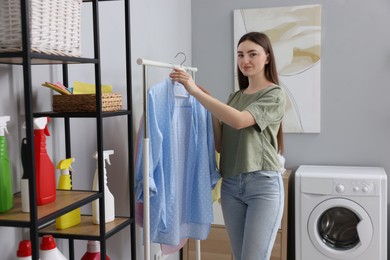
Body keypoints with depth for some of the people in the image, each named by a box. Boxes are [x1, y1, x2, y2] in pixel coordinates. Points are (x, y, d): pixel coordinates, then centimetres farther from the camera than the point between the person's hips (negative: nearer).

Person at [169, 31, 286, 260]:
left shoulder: (275, 95, -3)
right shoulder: (235, 97, 16)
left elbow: (239, 121, -21)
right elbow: (220, 145, 13)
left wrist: (196, 92, -21)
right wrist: (211, 108, 2)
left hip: (263, 184, -6)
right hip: (231, 185, 6)